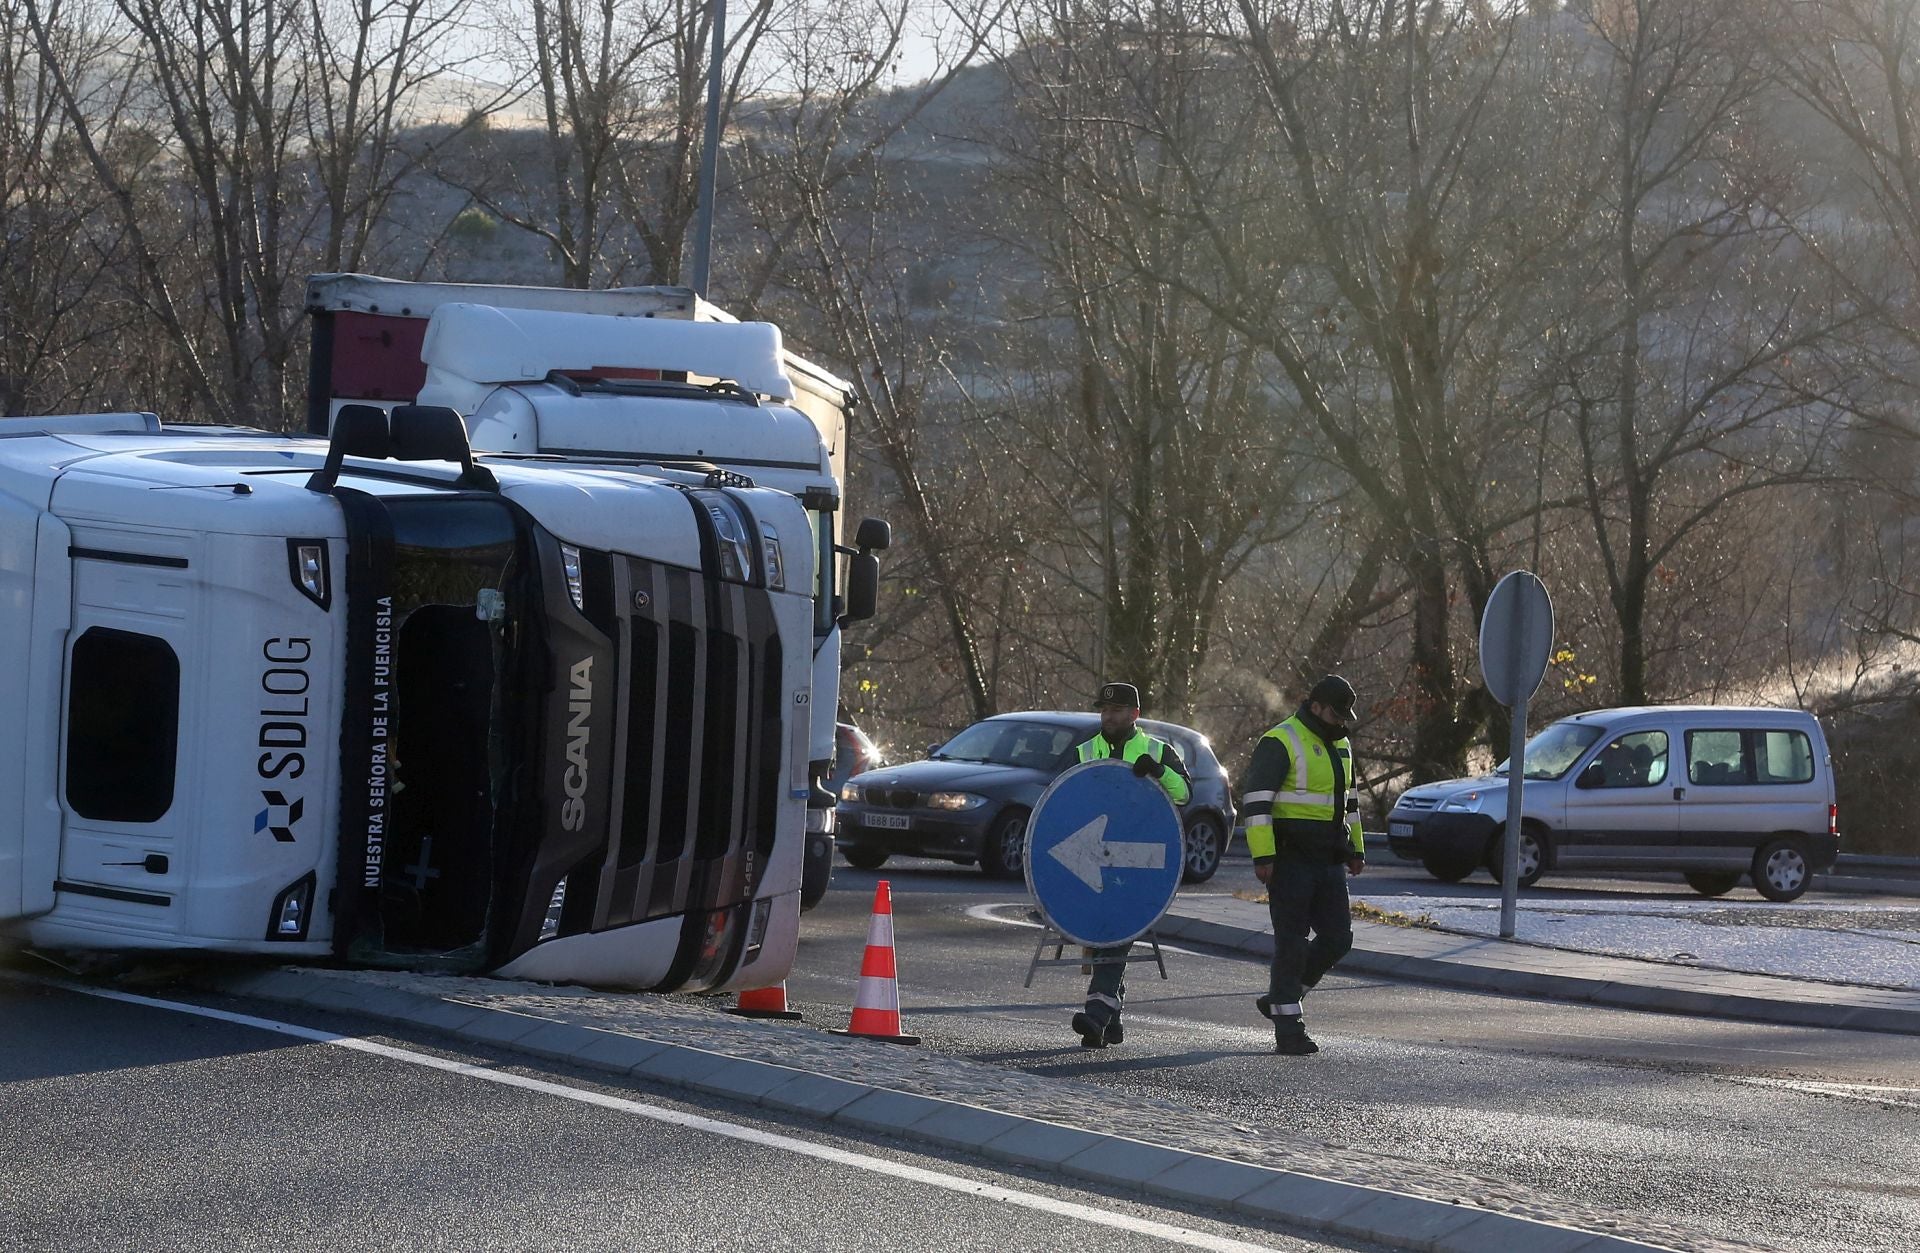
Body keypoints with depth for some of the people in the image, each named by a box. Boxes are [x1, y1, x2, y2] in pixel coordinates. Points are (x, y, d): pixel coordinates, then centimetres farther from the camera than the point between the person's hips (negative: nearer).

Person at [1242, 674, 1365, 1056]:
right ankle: (1288, 1028, -1)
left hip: (1328, 860, 8)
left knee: (1337, 938, 4)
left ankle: (1282, 999, 20)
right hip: (1291, 860, -8)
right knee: (1292, 942, -5)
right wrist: (1263, 857, -21)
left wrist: (1355, 849, 24)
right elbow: (1256, 802, -16)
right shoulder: (1280, 744, -11)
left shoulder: (1340, 746, 16)